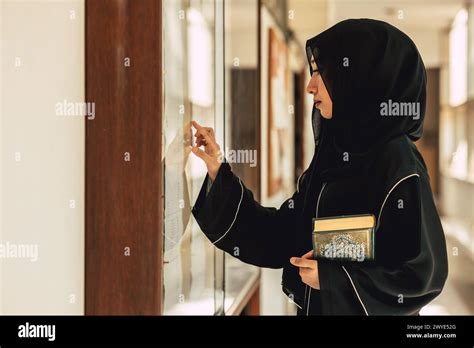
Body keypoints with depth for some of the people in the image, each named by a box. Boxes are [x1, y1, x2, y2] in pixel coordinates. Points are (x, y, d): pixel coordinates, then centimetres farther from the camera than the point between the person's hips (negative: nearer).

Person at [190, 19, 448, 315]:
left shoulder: (397, 164, -19)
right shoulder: (336, 154, 4)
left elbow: (424, 271, -20)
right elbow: (282, 235, 4)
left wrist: (334, 276, -18)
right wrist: (217, 169, 1)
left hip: (362, 308, -7)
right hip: (317, 308, 7)